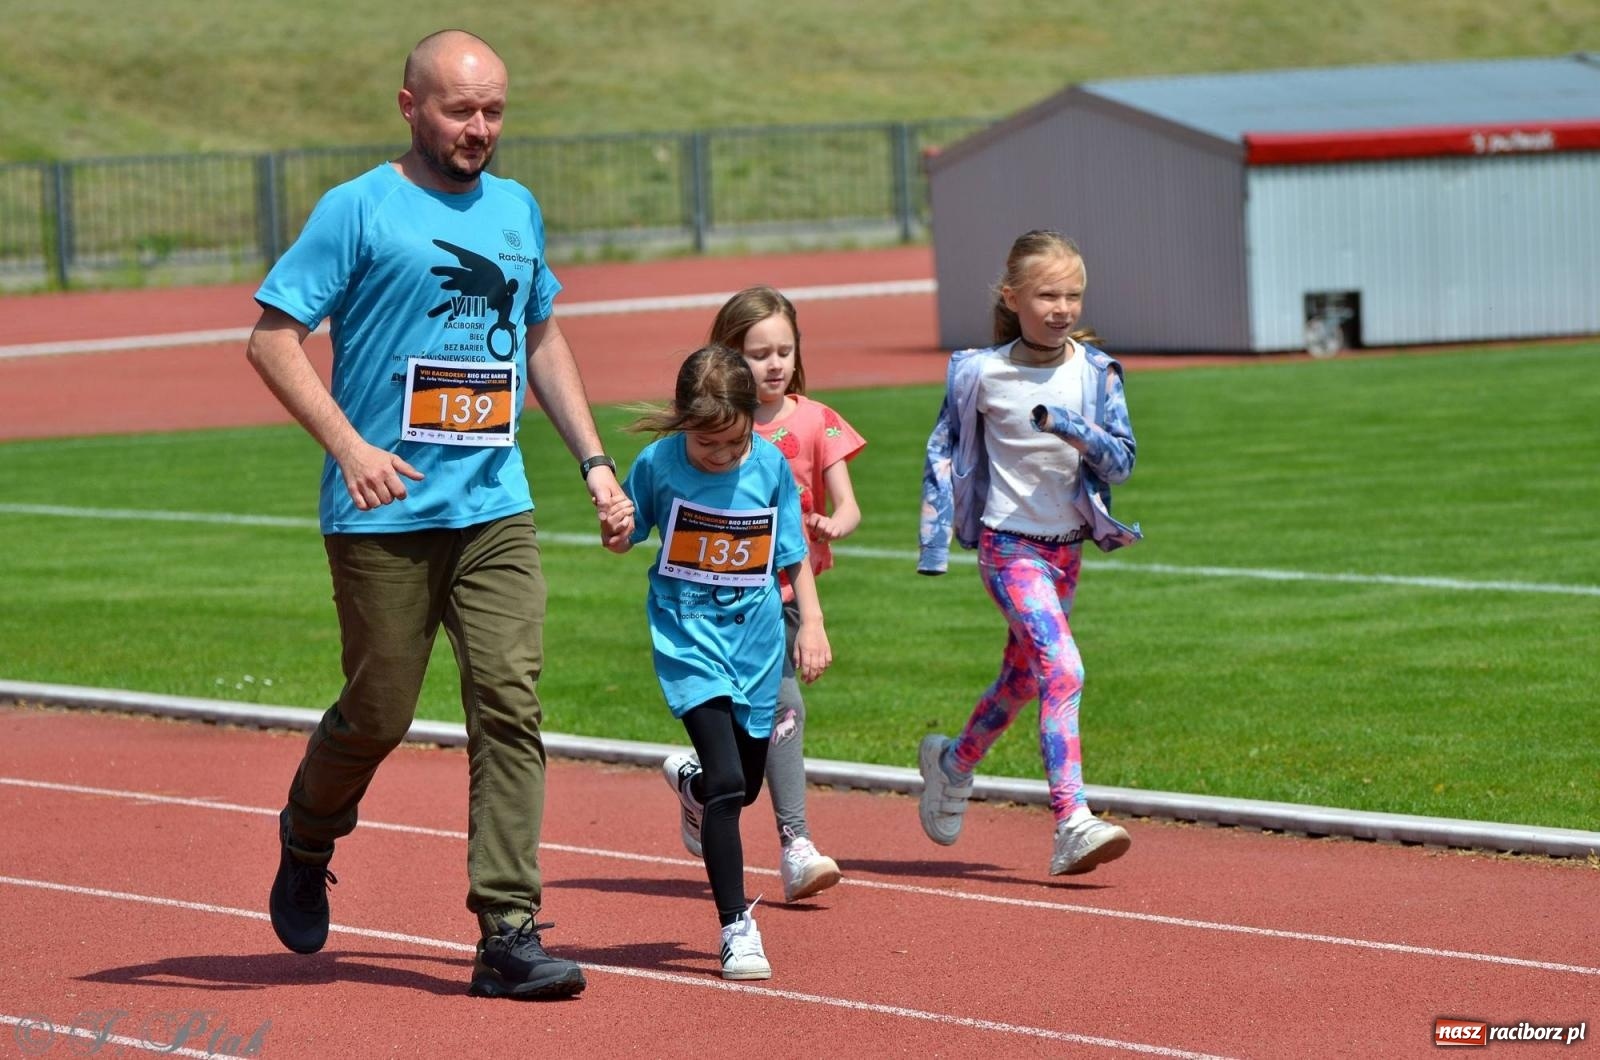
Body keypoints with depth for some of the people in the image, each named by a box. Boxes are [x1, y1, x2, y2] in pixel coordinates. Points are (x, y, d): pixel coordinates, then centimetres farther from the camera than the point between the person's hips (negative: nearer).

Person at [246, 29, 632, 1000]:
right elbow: (273, 337, -8)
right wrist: (348, 445, -19)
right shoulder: (360, 209, -4)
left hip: (497, 509, 4)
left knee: (511, 704, -8)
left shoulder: (517, 210, 14)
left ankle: (508, 936, -9)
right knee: (380, 713, 3)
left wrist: (594, 461, 18)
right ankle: (307, 843, 35)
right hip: (384, 517, -4)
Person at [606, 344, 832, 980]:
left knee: (746, 785, 15)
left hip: (756, 636, 4)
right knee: (727, 781, -17)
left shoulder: (770, 465, -3)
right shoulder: (659, 464, -10)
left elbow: (794, 556, 8)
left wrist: (811, 624, -1)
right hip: (688, 635, -3)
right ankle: (736, 928, -9)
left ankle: (688, 782, 53)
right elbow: (623, 541, 3)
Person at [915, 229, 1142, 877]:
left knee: (1023, 675, 20)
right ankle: (1072, 824, -27)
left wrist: (1074, 431, -26)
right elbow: (943, 452, 3)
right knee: (1061, 669, -21)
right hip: (1009, 544, -5)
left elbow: (1122, 462, -7)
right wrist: (933, 545, 1)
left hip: (1066, 545, 5)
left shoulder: (1096, 372, -2)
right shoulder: (982, 373, -9)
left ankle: (953, 762, 47)